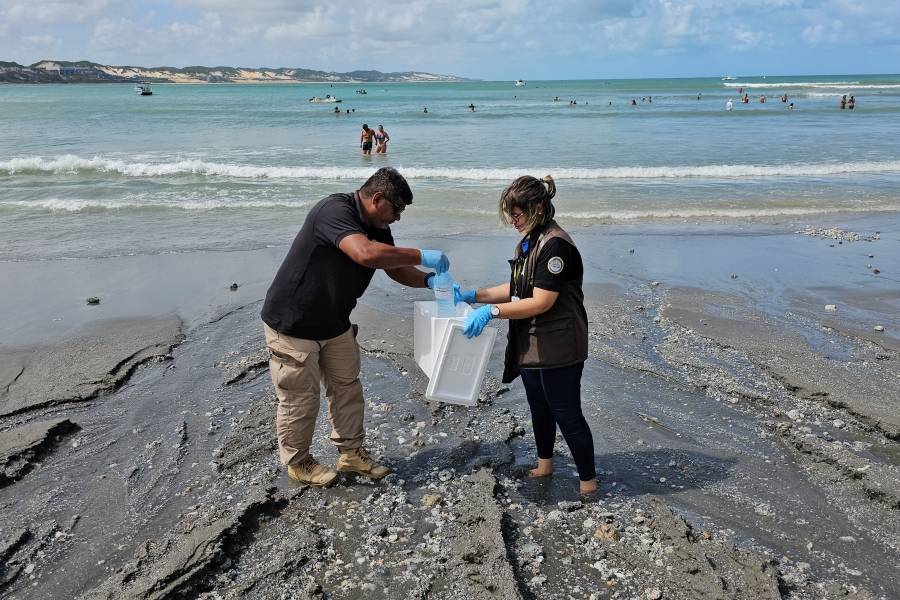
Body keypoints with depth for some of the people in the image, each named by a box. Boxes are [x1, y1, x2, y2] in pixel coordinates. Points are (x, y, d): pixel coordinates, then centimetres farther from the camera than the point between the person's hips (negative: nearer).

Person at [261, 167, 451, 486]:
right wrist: (421, 255, -34)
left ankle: (351, 452, 32)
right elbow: (365, 254, -44)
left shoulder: (377, 228, 0)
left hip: (335, 324, 9)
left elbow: (395, 269, 11)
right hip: (293, 325, -8)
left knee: (347, 387, 16)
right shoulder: (334, 209, -28)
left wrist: (430, 280, -8)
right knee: (300, 399, 6)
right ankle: (297, 462, 27)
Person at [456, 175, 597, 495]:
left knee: (567, 414, 1)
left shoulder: (555, 244, -22)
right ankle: (544, 465, 41)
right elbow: (518, 289, 15)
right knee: (539, 408, 22)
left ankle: (588, 482, 16)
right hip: (531, 345, 10)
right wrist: (474, 295, 6)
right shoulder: (528, 241, 9)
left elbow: (542, 302, -26)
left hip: (558, 348, -9)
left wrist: (491, 311, -29)